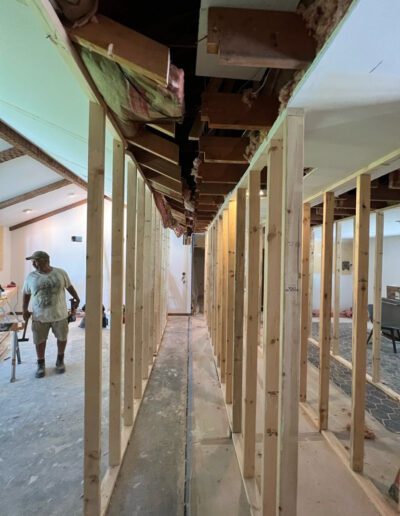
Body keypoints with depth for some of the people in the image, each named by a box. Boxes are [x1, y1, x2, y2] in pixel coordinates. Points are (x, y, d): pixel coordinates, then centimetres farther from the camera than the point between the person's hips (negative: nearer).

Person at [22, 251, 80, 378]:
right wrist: (24, 310, 2)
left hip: (59, 314, 0)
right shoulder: (30, 277, -4)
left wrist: (76, 298, 14)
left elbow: (69, 287, 7)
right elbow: (26, 294, 7)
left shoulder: (60, 273, -7)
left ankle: (60, 360, 34)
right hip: (39, 316, 1)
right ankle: (41, 364, 31)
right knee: (39, 340, 10)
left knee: (62, 337, 11)